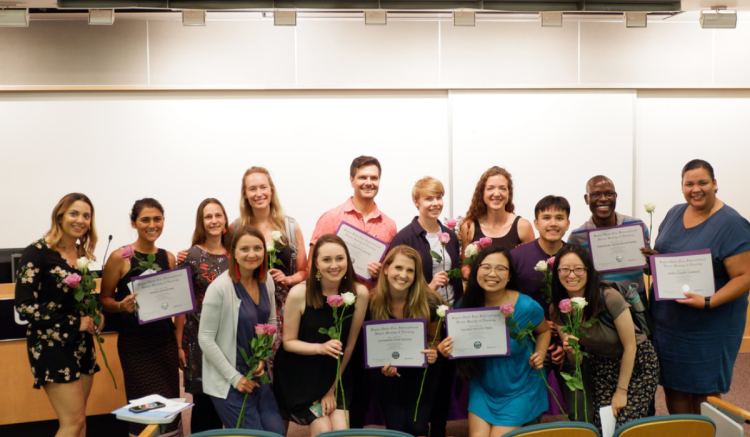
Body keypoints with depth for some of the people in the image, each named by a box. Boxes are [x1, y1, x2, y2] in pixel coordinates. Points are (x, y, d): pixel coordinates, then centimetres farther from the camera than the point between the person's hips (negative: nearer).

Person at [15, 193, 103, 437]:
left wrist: (96, 316, 0)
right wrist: (75, 323, -16)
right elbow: (24, 306, -17)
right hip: (51, 345, -7)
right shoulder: (37, 252, -12)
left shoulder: (83, 254, 8)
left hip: (81, 344, 7)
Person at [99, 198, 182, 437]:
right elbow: (104, 299, -3)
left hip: (166, 341, 4)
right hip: (135, 343, -4)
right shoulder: (120, 257, -8)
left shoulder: (168, 257, 5)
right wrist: (121, 306, -24)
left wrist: (179, 342, 4)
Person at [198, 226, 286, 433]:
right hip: (227, 381, -6)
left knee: (277, 431, 6)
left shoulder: (266, 280, -1)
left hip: (257, 374, 6)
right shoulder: (220, 287, -20)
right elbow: (206, 339, -16)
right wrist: (234, 378, -15)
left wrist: (262, 357, -3)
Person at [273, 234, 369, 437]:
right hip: (298, 376, -2)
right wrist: (321, 347, -26)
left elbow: (350, 344, -5)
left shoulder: (359, 293, -13)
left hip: (335, 375, 2)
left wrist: (332, 389, -2)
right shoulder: (299, 294, -18)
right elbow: (288, 342, -8)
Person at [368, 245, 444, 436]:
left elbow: (434, 338, 0)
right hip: (387, 373, 0)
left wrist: (433, 352, -22)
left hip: (421, 372, 0)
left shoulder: (429, 302, -17)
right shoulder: (372, 302, -15)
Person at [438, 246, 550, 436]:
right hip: (482, 388, 2)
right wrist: (447, 350, -20)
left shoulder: (526, 306, -20)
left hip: (519, 390, -2)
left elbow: (544, 331, 4)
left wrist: (539, 356, -13)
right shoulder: (466, 306, -15)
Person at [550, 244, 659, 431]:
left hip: (636, 361, -4)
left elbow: (630, 347, -16)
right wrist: (571, 351, -27)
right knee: (602, 427, -3)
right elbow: (576, 360, -3)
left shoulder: (609, 297, -27)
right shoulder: (557, 310, -13)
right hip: (602, 365, 4)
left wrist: (621, 391, -10)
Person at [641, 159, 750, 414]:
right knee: (673, 387, 13)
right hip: (667, 321, 6)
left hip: (709, 325, -6)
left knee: (704, 392, 3)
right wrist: (652, 258, -3)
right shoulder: (674, 214, 8)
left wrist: (708, 302, -27)